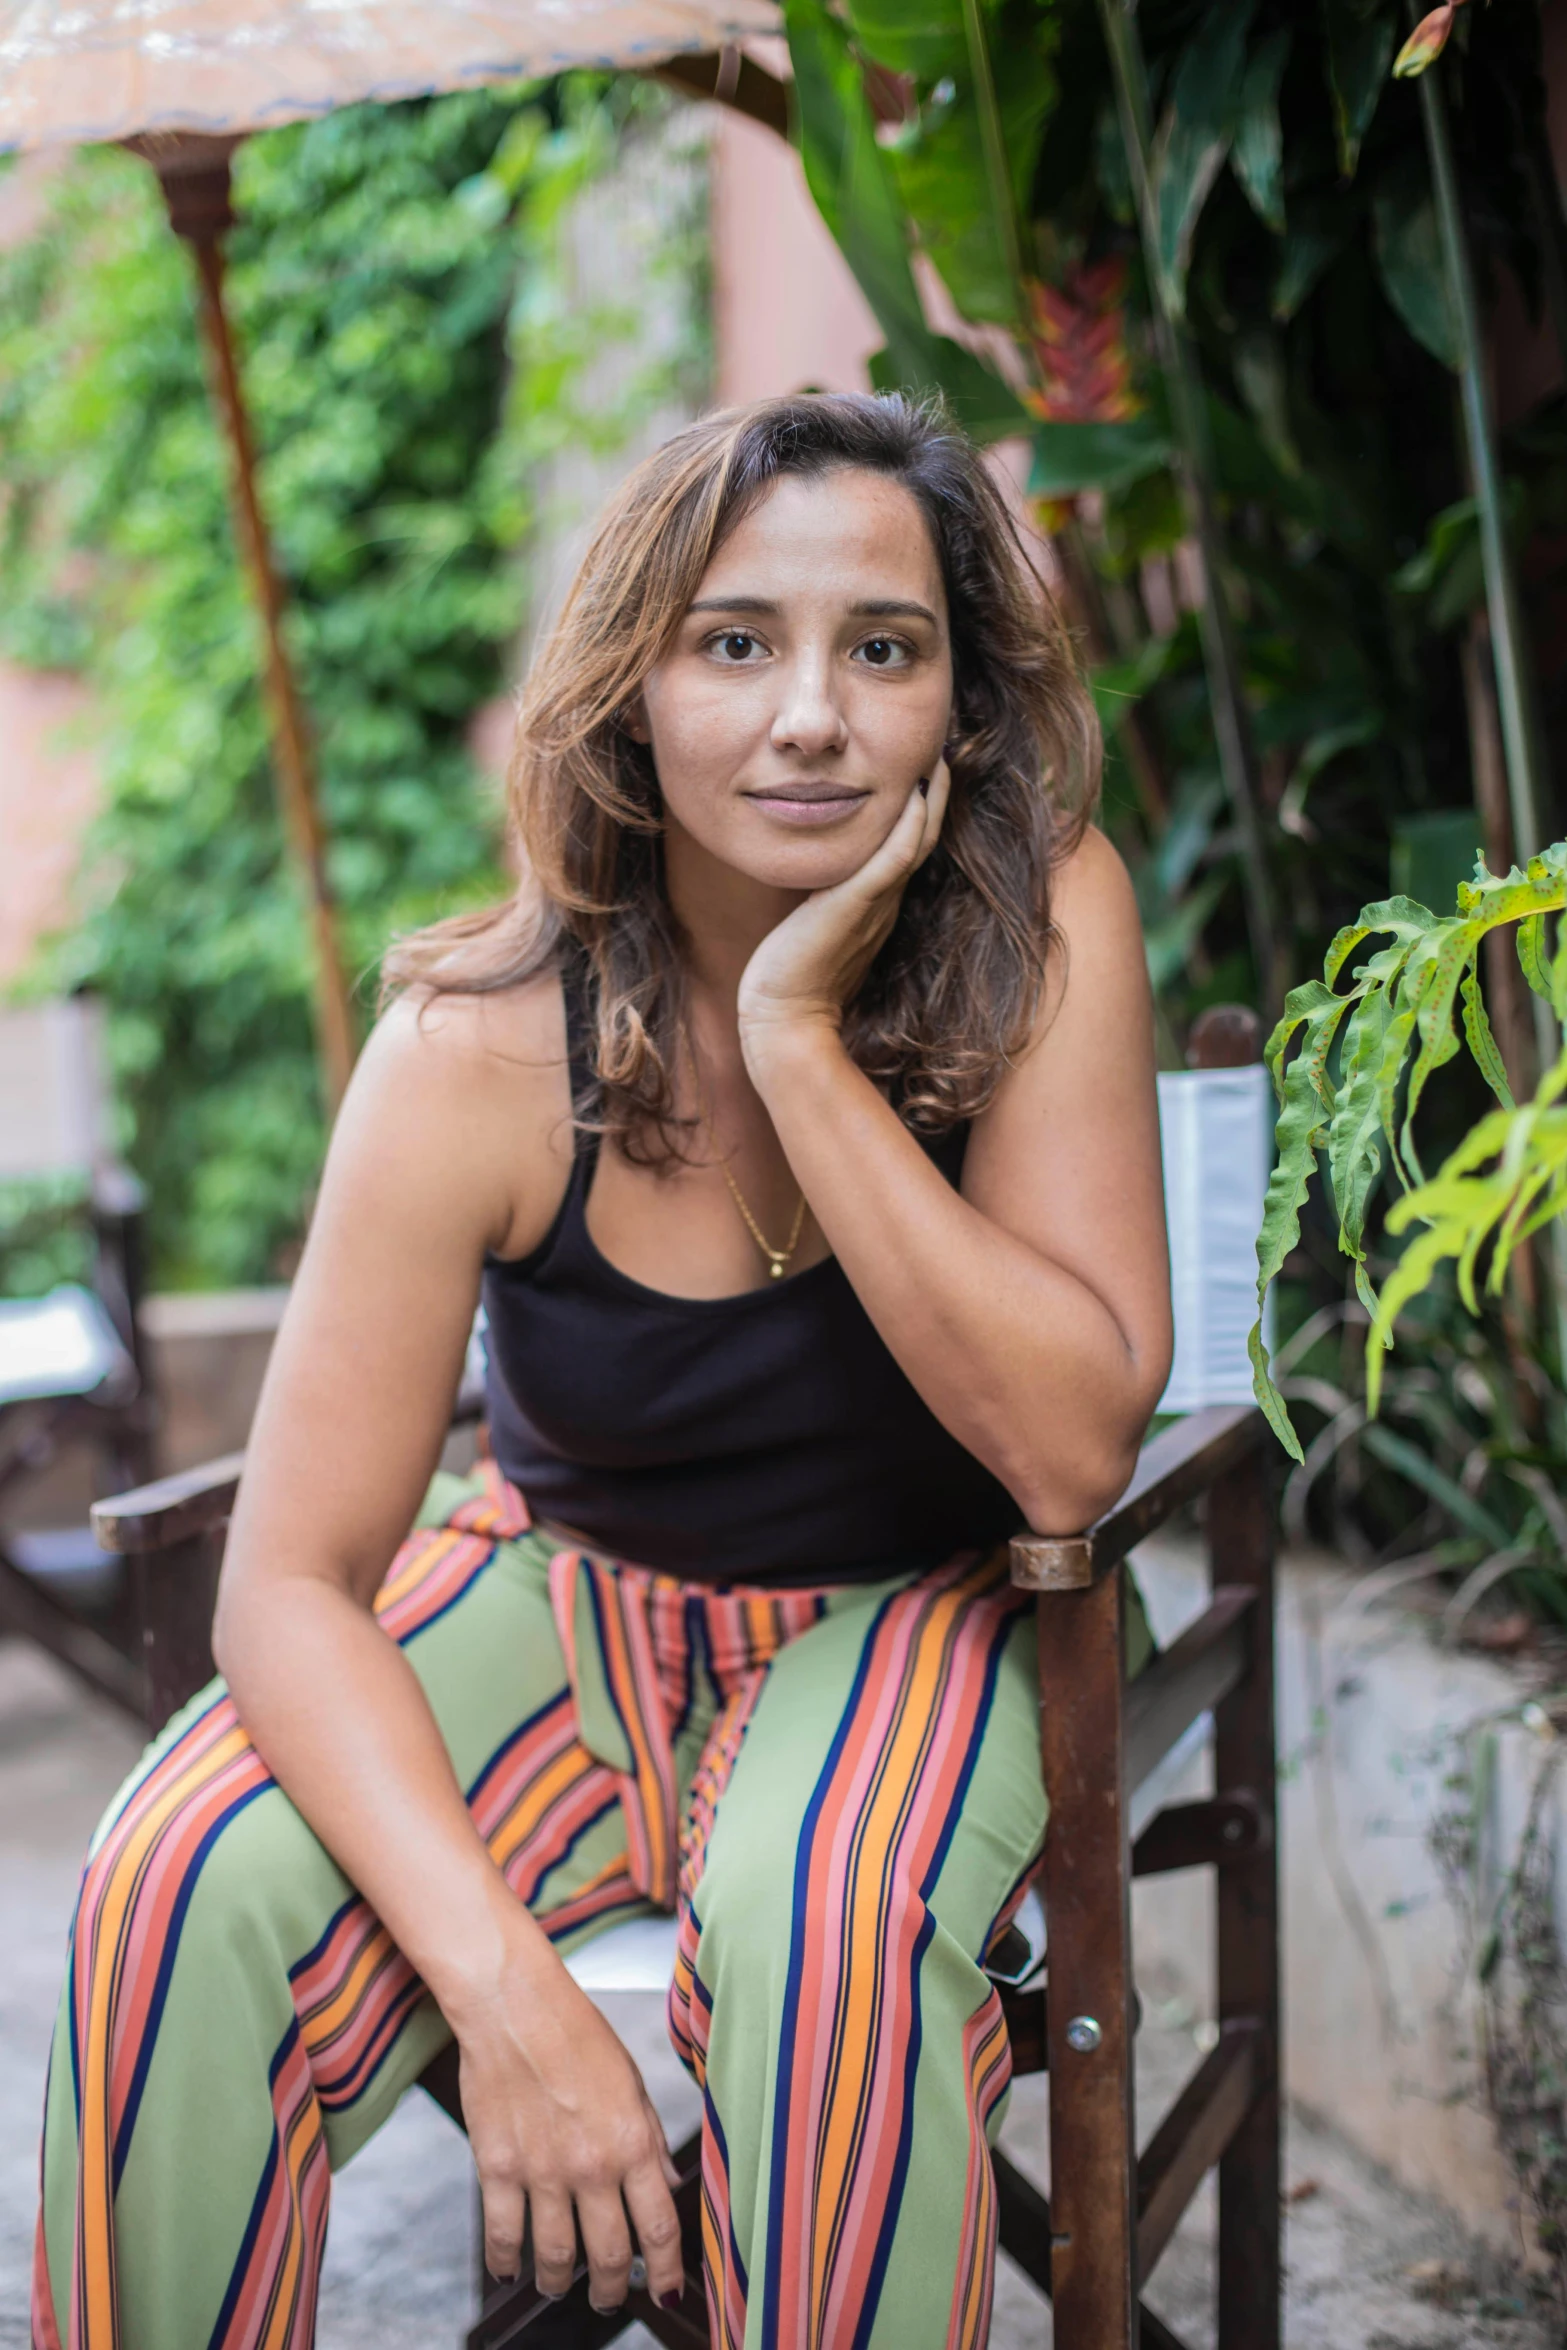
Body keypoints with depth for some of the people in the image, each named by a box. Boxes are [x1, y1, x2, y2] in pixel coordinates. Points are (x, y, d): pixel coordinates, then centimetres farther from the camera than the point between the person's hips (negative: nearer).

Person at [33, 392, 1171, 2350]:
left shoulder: (1040, 923, -19)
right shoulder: (483, 1047, -20)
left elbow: (1076, 1450, -25)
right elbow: (294, 1579, -20)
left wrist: (802, 1045, -31)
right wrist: (503, 1984, -34)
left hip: (911, 1618, 0)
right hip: (566, 1598, 1)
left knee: (827, 1917, -34)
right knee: (182, 1898, -25)